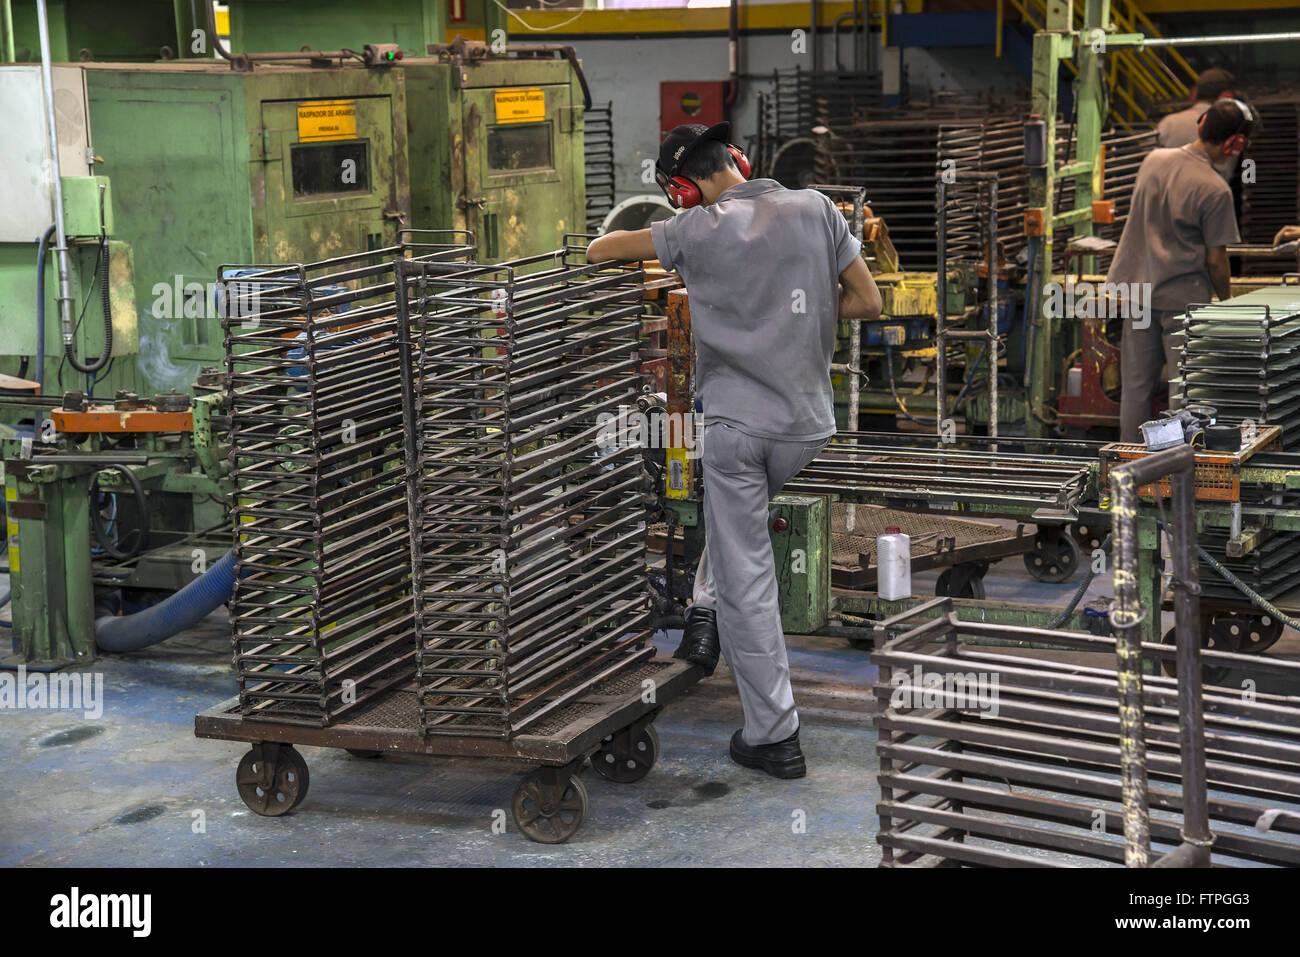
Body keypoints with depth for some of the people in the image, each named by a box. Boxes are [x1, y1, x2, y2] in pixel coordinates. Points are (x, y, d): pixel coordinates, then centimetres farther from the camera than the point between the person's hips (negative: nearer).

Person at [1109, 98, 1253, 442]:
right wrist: (1226, 300, 4)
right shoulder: (1216, 191, -17)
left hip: (1139, 290, 6)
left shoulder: (1153, 160, 1)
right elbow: (1215, 259, -12)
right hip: (1184, 297, -6)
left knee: (1136, 386, 11)